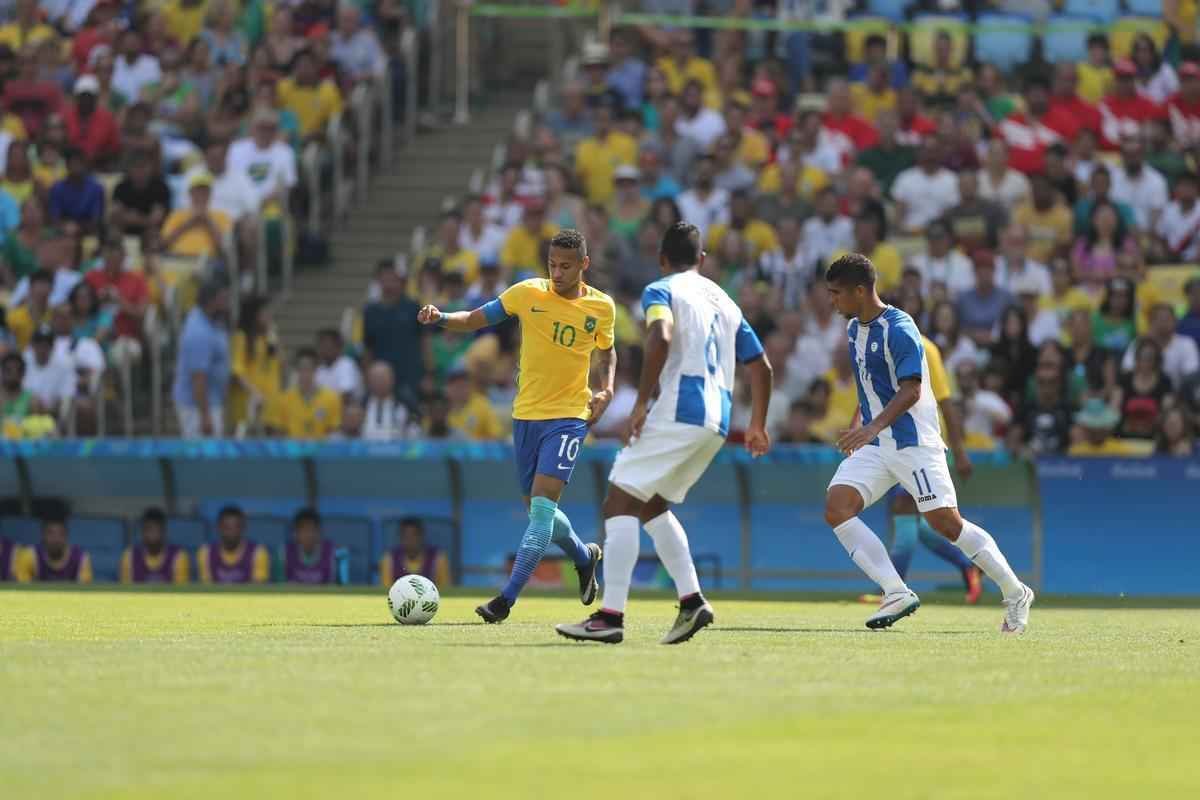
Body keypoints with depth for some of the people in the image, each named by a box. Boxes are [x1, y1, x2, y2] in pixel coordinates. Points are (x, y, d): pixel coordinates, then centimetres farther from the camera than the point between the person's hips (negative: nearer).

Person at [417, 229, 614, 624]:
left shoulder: (601, 307, -1)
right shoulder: (528, 294, -4)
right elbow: (476, 319, 0)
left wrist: (606, 390, -1)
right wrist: (440, 317, -20)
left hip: (568, 416, -3)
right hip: (526, 414, 3)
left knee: (542, 506, -17)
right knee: (539, 509, 12)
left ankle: (507, 598, -18)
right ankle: (584, 557, 43)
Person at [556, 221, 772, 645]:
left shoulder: (661, 291, 2)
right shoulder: (725, 301, 24)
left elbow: (661, 338, -19)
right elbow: (761, 366, 26)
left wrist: (641, 402, -17)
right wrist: (758, 426, 37)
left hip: (679, 411, -8)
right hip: (716, 421, 8)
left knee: (620, 501, -7)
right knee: (651, 506, 21)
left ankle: (611, 616, -19)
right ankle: (692, 602, 8)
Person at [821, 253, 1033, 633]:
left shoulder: (899, 329, -15)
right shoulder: (855, 328, 12)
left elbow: (911, 391, -24)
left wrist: (873, 427, -35)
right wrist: (859, 427, 25)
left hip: (913, 443, -8)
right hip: (873, 445, 8)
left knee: (946, 522, -8)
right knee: (836, 508, -13)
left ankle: (1015, 594, 10)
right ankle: (897, 593, -14)